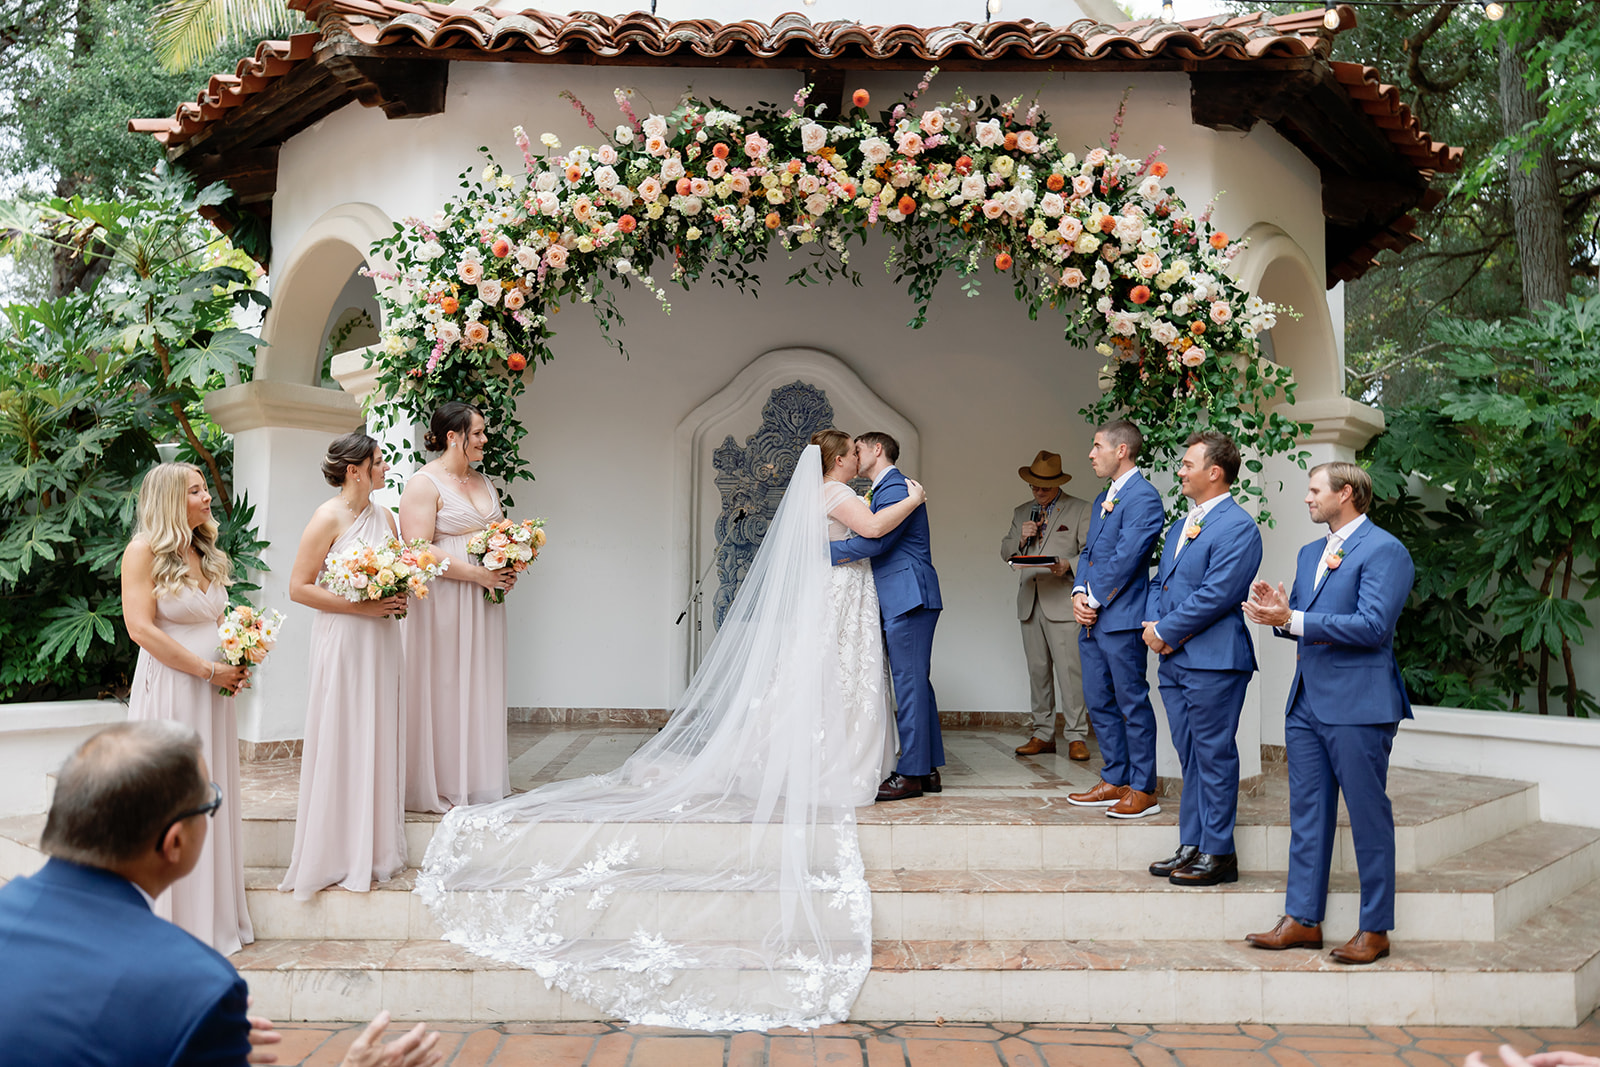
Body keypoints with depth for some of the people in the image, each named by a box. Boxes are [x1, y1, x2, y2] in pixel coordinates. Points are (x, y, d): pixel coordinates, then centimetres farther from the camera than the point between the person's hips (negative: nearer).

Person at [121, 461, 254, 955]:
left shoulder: (209, 556, 14)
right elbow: (142, 628, -15)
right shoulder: (144, 552, -7)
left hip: (213, 690, 7)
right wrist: (209, 669, -16)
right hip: (168, 687, -7)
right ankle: (173, 925, 11)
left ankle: (214, 915, 21)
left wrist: (238, 662, 4)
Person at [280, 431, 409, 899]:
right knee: (342, 744, -1)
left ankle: (375, 851, 20)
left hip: (381, 640, 7)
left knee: (379, 741, 10)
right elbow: (299, 587, -13)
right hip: (342, 639, -7)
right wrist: (362, 607, -17)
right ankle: (337, 856, 10)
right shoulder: (329, 517, -10)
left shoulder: (384, 517, 11)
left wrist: (399, 598, 1)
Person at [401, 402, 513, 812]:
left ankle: (479, 782, 17)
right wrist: (476, 574, -18)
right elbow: (418, 549, -16)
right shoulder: (424, 483, -8)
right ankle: (443, 785, 6)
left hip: (485, 599, 7)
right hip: (443, 601, -7)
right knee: (444, 688, -3)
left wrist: (508, 570, 3)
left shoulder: (483, 482, 16)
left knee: (480, 689, 9)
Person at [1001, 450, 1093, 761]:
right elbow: (1005, 552, 18)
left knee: (1068, 669, -9)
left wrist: (1069, 565, -18)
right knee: (1038, 670, 5)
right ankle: (1043, 735, 11)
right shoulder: (1022, 512, 20)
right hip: (1030, 603, 4)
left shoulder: (1080, 510, 6)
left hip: (1062, 601, -4)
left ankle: (1076, 737, -4)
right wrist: (1021, 538, -3)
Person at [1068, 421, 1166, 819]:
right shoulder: (1103, 498, 19)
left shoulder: (1143, 497, -12)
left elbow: (1125, 557, -18)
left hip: (1122, 618, -9)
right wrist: (1079, 593, 2)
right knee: (1099, 702, 13)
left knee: (1132, 703, -1)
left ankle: (1143, 790, 8)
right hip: (1092, 619, 9)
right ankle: (1114, 781, 23)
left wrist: (1095, 600, -13)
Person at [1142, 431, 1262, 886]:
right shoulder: (1180, 526, 18)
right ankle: (1192, 846, 22)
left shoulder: (1237, 527, -12)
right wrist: (1153, 624, 1)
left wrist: (1165, 631, -13)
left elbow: (1216, 594, -19)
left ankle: (1218, 854, 9)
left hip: (1213, 660, -9)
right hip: (1174, 660, 9)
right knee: (1190, 756, 14)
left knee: (1214, 755, -1)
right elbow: (1160, 581, 20)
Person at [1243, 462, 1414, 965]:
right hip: (1307, 701, 8)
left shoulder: (1384, 551, -10)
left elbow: (1373, 626, -20)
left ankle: (1375, 929, 14)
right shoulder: (1310, 553, 17)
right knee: (1307, 814, 11)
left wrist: (1292, 619, -21)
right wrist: (1278, 611, -3)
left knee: (1369, 816, 3)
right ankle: (1302, 919, 20)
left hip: (1358, 705, -8)